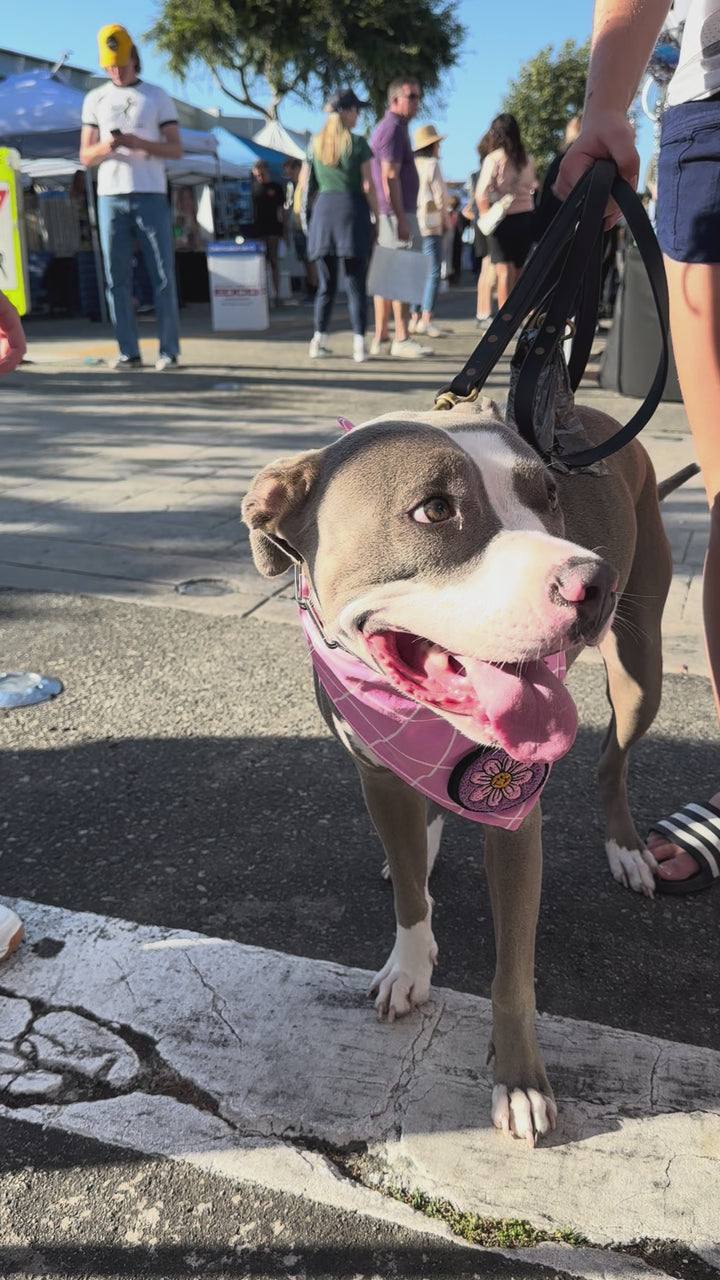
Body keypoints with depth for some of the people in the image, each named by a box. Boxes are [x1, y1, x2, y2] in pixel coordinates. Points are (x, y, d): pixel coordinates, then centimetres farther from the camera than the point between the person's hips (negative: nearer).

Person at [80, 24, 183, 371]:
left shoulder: (157, 97, 10)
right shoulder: (95, 100, 15)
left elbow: (176, 150, 2)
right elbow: (85, 157, 12)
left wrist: (139, 143, -14)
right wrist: (104, 147, -10)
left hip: (151, 196, -2)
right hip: (110, 197, 2)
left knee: (162, 277, -5)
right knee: (117, 279, -2)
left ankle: (169, 351, -2)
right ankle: (128, 352, 2)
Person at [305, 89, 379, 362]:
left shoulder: (316, 143, 10)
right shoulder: (357, 143, -3)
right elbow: (368, 186, -6)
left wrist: (307, 219, 14)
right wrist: (377, 217, 0)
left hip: (323, 208, 4)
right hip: (353, 209, -4)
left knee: (326, 283, 10)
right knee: (356, 283, -2)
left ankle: (319, 340, 7)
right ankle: (359, 345, -5)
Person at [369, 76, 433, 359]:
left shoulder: (386, 127, 21)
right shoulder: (394, 128, -10)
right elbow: (390, 178, -19)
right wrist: (401, 220, -22)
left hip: (386, 215, 10)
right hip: (397, 213, -10)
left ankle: (381, 339, 10)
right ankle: (402, 339, -10)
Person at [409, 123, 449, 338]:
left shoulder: (414, 164, 15)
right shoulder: (432, 164, -7)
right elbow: (439, 196, -9)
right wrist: (446, 220, 4)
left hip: (415, 223, 8)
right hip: (432, 223, -8)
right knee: (433, 272, -9)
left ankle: (415, 319, 11)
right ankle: (426, 320, -15)